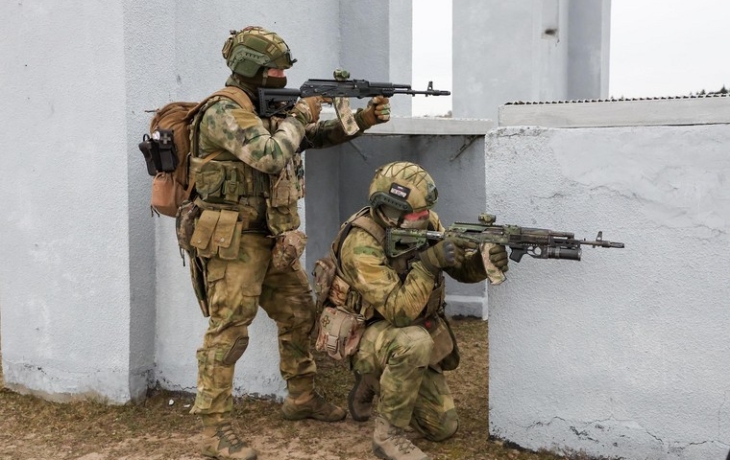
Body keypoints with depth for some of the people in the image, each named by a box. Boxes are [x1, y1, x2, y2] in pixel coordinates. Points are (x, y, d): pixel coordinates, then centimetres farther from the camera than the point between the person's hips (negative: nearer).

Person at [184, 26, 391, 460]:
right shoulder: (224, 111, -16)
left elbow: (315, 136, 16)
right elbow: (269, 156, -27)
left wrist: (363, 119, 3)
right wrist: (299, 116, -12)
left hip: (273, 238, 9)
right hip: (233, 240, -9)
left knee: (300, 314, 17)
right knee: (229, 330, -7)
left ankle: (302, 397, 35)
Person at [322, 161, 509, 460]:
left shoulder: (424, 222, -9)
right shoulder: (362, 244, -29)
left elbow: (463, 269, -6)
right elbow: (398, 312, -35)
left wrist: (485, 259, -29)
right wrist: (429, 263, -44)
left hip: (414, 338, 7)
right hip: (363, 336, -7)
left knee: (443, 427, 6)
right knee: (415, 342, -40)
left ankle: (374, 387, 27)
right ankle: (388, 434, -21)